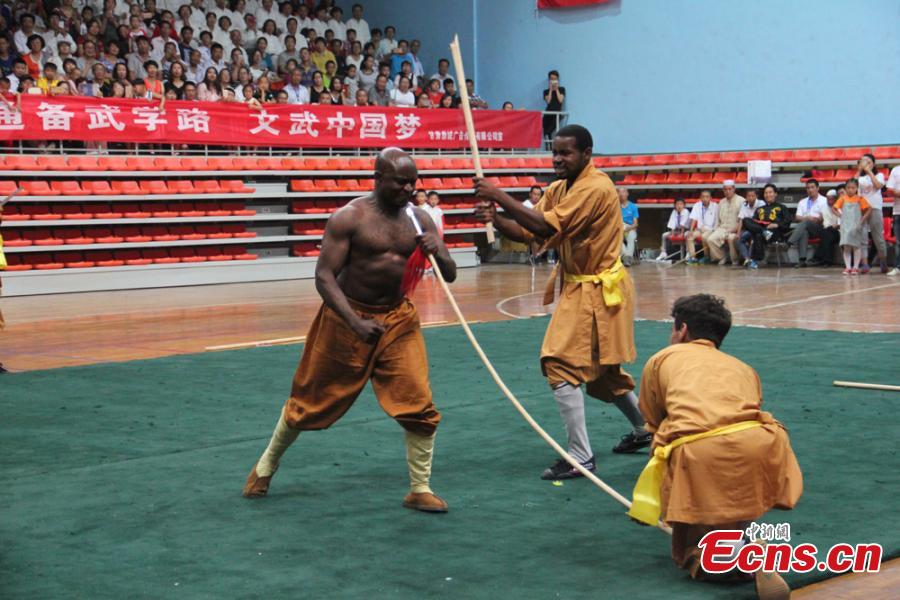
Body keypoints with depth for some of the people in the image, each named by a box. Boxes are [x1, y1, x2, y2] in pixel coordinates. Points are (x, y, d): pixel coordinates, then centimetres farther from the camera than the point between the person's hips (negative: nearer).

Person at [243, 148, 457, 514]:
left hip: (398, 320, 3)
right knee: (310, 401, 10)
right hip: (347, 318, -3)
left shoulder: (419, 219, -2)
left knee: (420, 407, -7)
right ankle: (266, 465, 34)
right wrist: (356, 323, -30)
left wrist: (437, 253, -23)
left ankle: (419, 490, 8)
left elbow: (450, 276, 1)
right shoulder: (350, 218, -16)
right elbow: (324, 276, -19)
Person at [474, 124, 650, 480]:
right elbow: (527, 233, -1)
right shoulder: (558, 189, 7)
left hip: (597, 290, -10)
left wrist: (499, 196, -30)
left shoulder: (596, 188, -22)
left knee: (562, 365, -15)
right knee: (599, 368, 22)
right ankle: (643, 429, 42)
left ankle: (580, 456, -9)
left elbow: (547, 226, -32)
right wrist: (495, 218, -20)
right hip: (578, 287, 10)